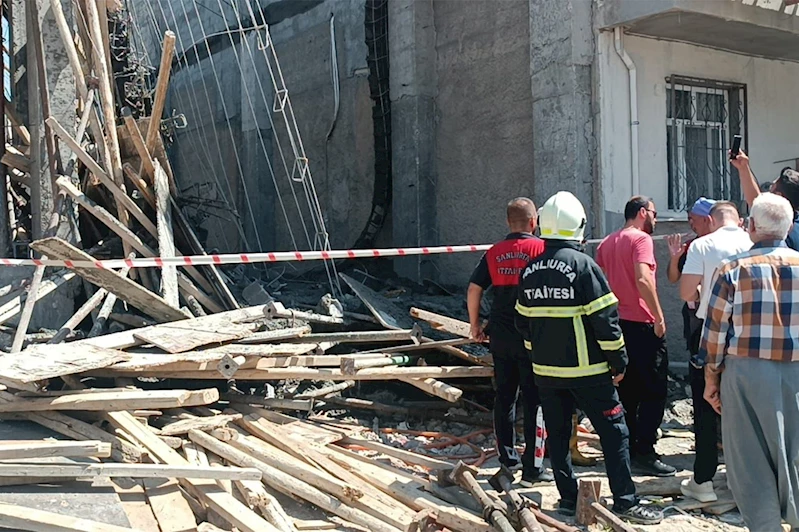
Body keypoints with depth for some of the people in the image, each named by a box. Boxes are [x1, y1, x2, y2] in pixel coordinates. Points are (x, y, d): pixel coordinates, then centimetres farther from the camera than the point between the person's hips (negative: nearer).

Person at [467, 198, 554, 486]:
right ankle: (532, 468, 5)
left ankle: (507, 456, 27)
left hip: (500, 335, 4)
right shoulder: (541, 249, -6)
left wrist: (475, 325, 15)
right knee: (534, 400, 2)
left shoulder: (494, 252, 4)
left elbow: (474, 289, 4)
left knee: (504, 397, 15)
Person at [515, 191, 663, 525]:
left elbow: (523, 320, 13)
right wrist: (618, 359, -5)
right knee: (614, 432, 2)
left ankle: (568, 499, 19)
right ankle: (625, 502, 5)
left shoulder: (530, 270, 6)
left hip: (545, 370, 6)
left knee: (557, 433, 13)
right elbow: (604, 317, -14)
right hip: (585, 370, -6)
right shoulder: (582, 264, -12)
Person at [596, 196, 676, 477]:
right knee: (654, 391, -1)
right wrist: (659, 316, -18)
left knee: (627, 390, 14)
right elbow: (643, 279, -23)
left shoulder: (606, 243, 13)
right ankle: (644, 452, -3)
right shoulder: (641, 239, -10)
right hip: (642, 324, -8)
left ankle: (626, 449, 20)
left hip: (616, 324, 8)